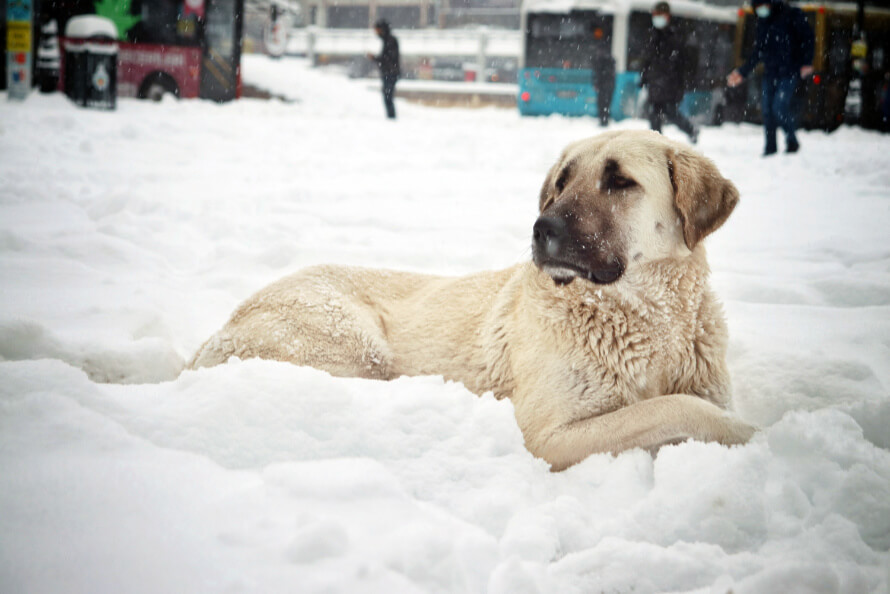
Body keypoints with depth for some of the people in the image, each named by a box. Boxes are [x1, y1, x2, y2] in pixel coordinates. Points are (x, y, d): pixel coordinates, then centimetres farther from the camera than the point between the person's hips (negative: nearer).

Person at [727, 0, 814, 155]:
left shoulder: (791, 15, -5)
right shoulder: (762, 23, 14)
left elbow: (807, 37, -6)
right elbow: (757, 52, 20)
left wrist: (806, 63, -15)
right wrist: (742, 72, 18)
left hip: (789, 73, -6)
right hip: (770, 73, 6)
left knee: (779, 107, -15)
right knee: (767, 109, 0)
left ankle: (792, 141, 3)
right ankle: (770, 147, 10)